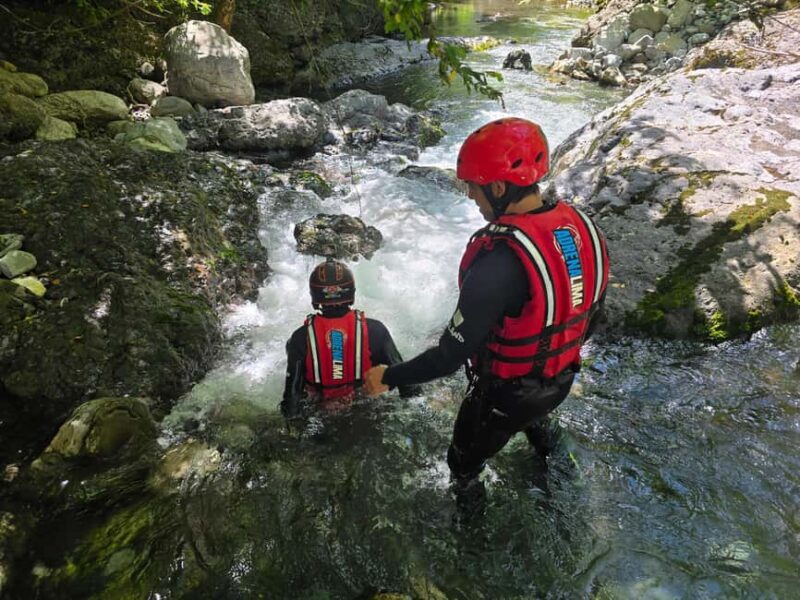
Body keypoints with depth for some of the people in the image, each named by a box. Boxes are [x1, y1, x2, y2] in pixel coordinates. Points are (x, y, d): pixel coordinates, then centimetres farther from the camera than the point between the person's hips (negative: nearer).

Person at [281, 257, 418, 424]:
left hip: (320, 408, 1)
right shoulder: (374, 330, -22)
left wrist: (291, 412, 8)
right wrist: (411, 391, 8)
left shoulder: (301, 337, -20)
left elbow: (293, 384, -10)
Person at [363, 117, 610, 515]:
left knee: (464, 466, 22)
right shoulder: (582, 226, -12)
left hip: (503, 396, -7)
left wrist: (389, 377, -17)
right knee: (535, 420, 42)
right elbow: (590, 317, 2)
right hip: (560, 382, 8)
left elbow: (452, 355, -31)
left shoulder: (499, 262, -37)